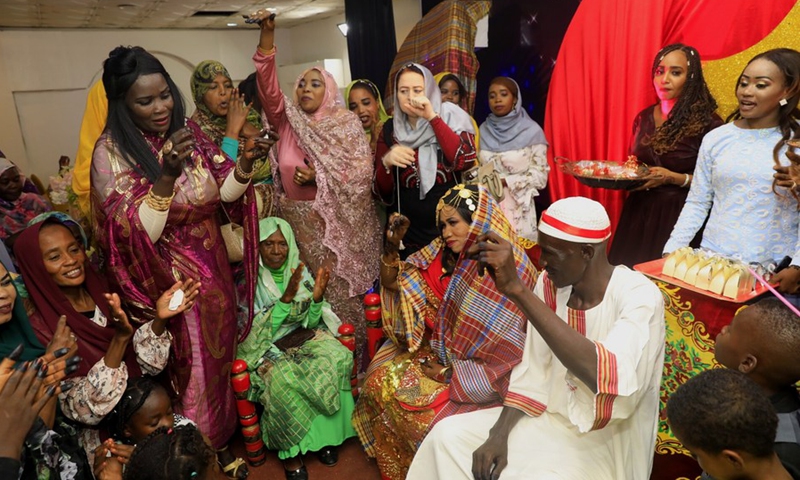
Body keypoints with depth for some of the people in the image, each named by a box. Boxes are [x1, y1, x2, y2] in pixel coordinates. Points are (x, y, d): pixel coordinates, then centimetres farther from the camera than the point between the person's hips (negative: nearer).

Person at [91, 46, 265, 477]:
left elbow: (224, 193, 0)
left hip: (213, 269, 5)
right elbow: (135, 235, -24)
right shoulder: (112, 151, -16)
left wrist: (244, 164, -20)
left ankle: (224, 438, 47)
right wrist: (166, 176, -37)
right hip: (168, 281, -5)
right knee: (193, 370, 12)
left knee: (221, 357, 21)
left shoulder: (188, 132, -2)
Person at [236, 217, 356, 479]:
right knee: (284, 379, -34)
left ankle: (325, 434, -6)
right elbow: (258, 332, -18)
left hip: (301, 337, 4)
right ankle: (291, 448, -11)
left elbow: (310, 322, 2)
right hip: (266, 346, -4)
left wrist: (317, 296, -19)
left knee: (336, 359, -24)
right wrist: (287, 297, -29)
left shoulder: (299, 271, 0)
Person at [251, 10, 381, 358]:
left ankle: (357, 353, 22)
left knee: (345, 286, 5)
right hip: (301, 220, 3)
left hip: (339, 219, -2)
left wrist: (318, 176, -21)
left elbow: (363, 170, -10)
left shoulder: (347, 123, -2)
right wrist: (267, 35, -19)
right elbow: (268, 87, -8)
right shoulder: (289, 121, 5)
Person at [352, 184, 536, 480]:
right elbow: (391, 284, 3)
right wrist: (392, 245, -15)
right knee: (381, 381, -5)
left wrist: (449, 373, -17)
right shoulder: (445, 254, -3)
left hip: (481, 374, -6)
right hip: (439, 352, 7)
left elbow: (510, 350, -21)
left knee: (430, 417, -21)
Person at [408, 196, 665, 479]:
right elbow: (533, 373, 0)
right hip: (553, 418, 6)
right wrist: (498, 434, -12)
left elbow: (603, 375, -41)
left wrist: (517, 290, -43)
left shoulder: (640, 296, -22)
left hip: (605, 443, -5)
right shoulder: (551, 284, -4)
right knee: (448, 436, -5)